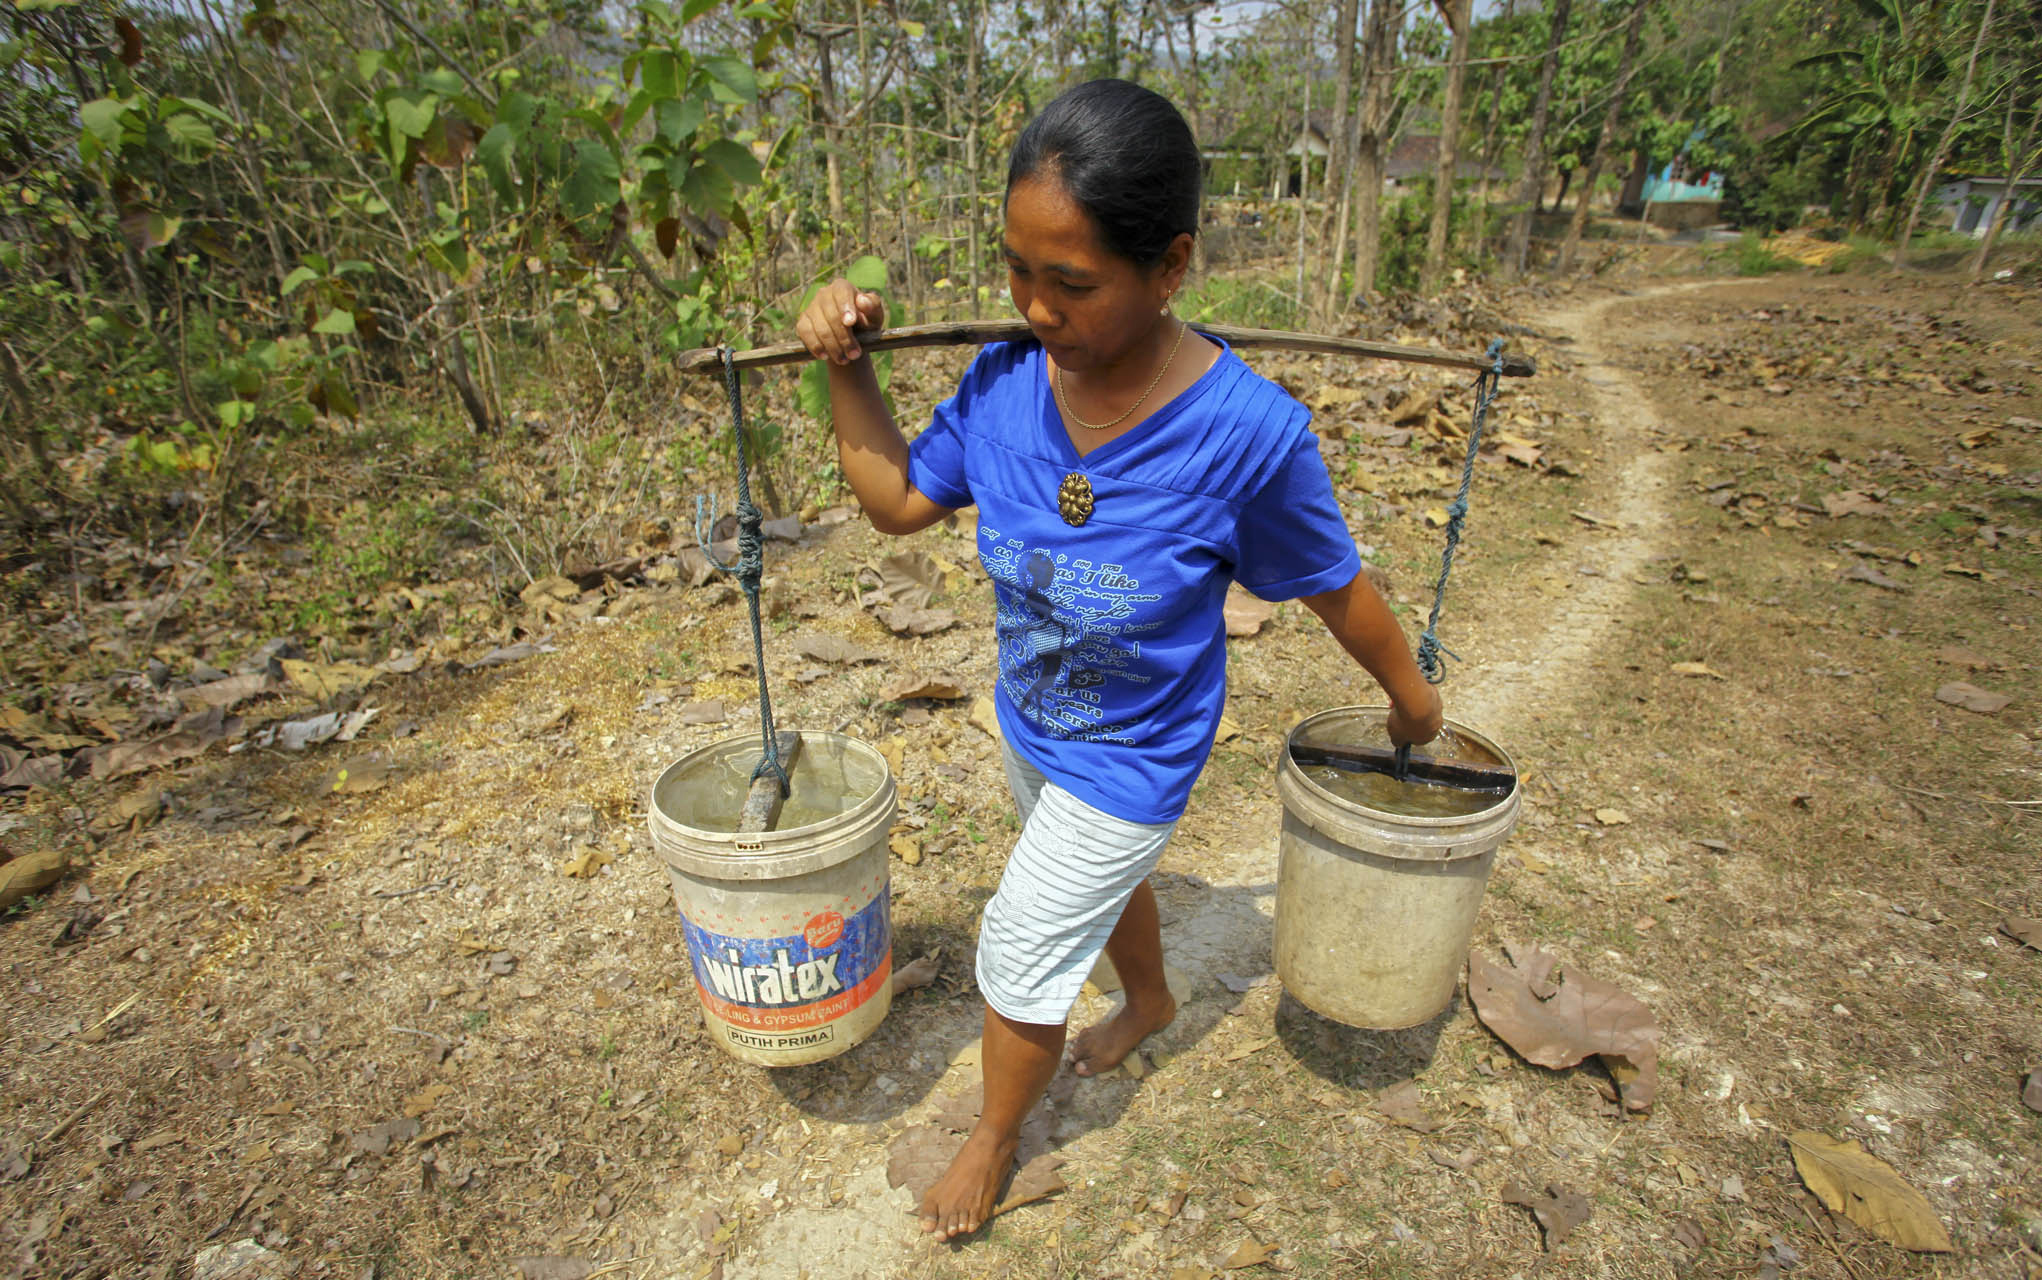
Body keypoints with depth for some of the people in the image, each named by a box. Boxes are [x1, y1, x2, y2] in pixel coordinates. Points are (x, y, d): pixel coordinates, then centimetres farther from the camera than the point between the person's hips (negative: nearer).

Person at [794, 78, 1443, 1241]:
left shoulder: (1249, 433, -31)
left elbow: (1338, 588, -15)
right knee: (1105, 878, 31)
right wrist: (846, 368, -16)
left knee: (1019, 966, 9)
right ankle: (1152, 1003, 66)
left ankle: (996, 1141, 43)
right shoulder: (1004, 382, -18)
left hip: (1131, 761, -5)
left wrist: (1412, 700, 2)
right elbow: (899, 501, -3)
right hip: (1029, 723, 5)